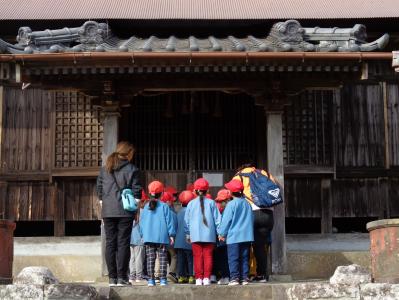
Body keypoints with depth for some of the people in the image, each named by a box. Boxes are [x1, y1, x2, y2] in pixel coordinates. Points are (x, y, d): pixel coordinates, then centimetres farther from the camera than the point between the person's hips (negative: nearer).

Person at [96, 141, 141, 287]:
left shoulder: (104, 169, 10)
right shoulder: (132, 169, -2)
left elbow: (99, 191, 11)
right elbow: (136, 192, -3)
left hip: (107, 212, 3)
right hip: (125, 212, -3)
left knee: (110, 243, 6)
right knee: (123, 243, -1)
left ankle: (112, 278, 6)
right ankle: (122, 277, -3)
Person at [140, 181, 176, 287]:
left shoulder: (146, 207, 6)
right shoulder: (164, 206, -3)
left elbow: (142, 222, 11)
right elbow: (169, 221, -3)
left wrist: (142, 234, 19)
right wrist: (171, 234, 2)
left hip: (148, 237, 2)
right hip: (162, 237, -2)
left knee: (150, 258, 5)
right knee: (163, 257, 1)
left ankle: (150, 279, 3)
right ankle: (163, 279, -3)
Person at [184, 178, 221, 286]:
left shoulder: (191, 203, 1)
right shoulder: (211, 203, -1)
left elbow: (186, 220, 7)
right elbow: (217, 218, 2)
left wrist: (187, 233, 16)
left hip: (195, 235, 0)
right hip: (209, 234, 0)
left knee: (197, 256, 4)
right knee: (208, 256, 4)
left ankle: (198, 278, 2)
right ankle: (206, 278, 2)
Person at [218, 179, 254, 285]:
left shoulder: (231, 204, -9)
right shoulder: (247, 204, 8)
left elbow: (226, 220, -6)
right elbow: (251, 219, 16)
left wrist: (222, 234, 4)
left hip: (234, 236, -5)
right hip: (247, 236, 5)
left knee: (233, 258, -2)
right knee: (244, 258, 10)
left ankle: (234, 278, -7)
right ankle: (245, 277, 9)